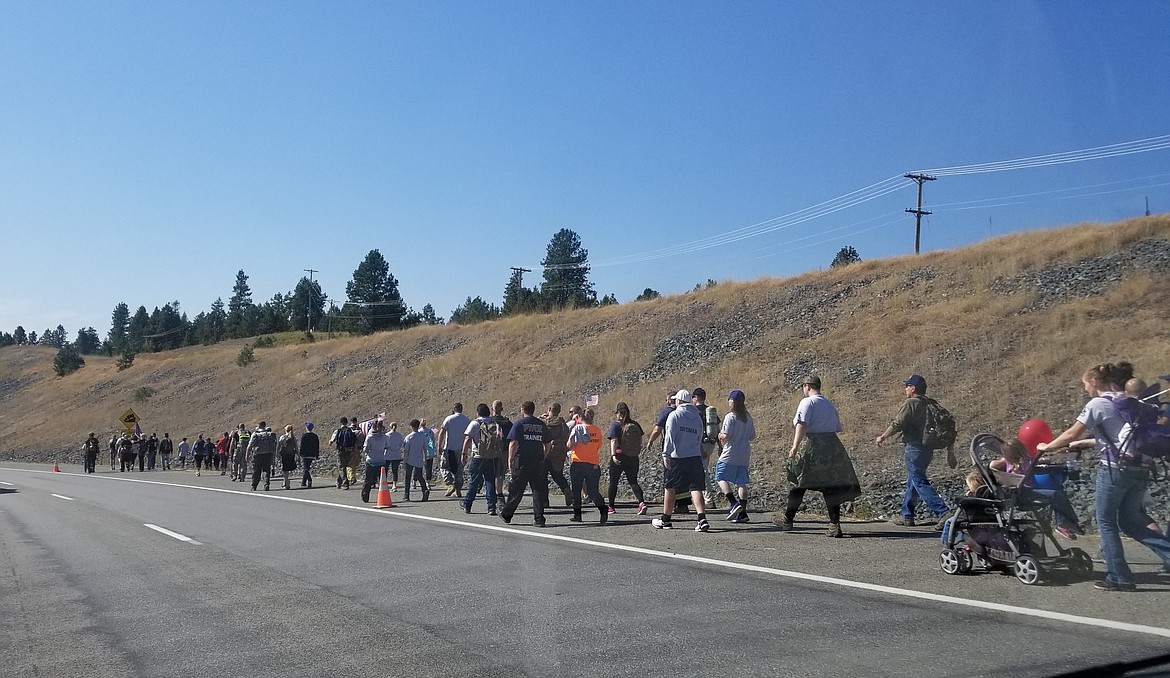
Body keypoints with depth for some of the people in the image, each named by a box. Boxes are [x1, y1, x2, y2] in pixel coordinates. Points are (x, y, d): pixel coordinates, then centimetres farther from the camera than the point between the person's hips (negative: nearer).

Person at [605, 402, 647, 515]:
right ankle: (642, 502, -17)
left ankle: (611, 507, 20)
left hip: (619, 457, -3)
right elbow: (640, 440, 9)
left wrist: (613, 455, -26)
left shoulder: (615, 425, -8)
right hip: (633, 458, 3)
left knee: (613, 482, 11)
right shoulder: (635, 425, 4)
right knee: (633, 481, 6)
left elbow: (614, 440, -19)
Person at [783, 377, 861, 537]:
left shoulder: (807, 402, -6)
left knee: (798, 484, 7)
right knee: (831, 487, 3)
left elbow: (802, 425, -19)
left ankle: (787, 521, 18)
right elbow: (837, 428, 17)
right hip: (832, 447, 5)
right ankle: (835, 526, -5)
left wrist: (795, 446, -25)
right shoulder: (830, 405, 16)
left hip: (810, 447, -5)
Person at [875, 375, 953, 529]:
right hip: (928, 448, 9)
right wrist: (950, 453, 20)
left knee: (920, 482, -9)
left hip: (914, 447, -9)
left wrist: (882, 437, 0)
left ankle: (943, 513, -19)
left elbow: (897, 425, -15)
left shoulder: (910, 403, -10)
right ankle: (907, 516, 23)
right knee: (912, 481, 17)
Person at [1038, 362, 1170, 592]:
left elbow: (1071, 435, -3)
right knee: (1130, 522, 16)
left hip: (1115, 468, -7)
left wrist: (1046, 447, 12)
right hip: (1140, 468, 7)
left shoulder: (1097, 404, -5)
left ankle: (1119, 577, 5)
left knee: (1106, 521, 4)